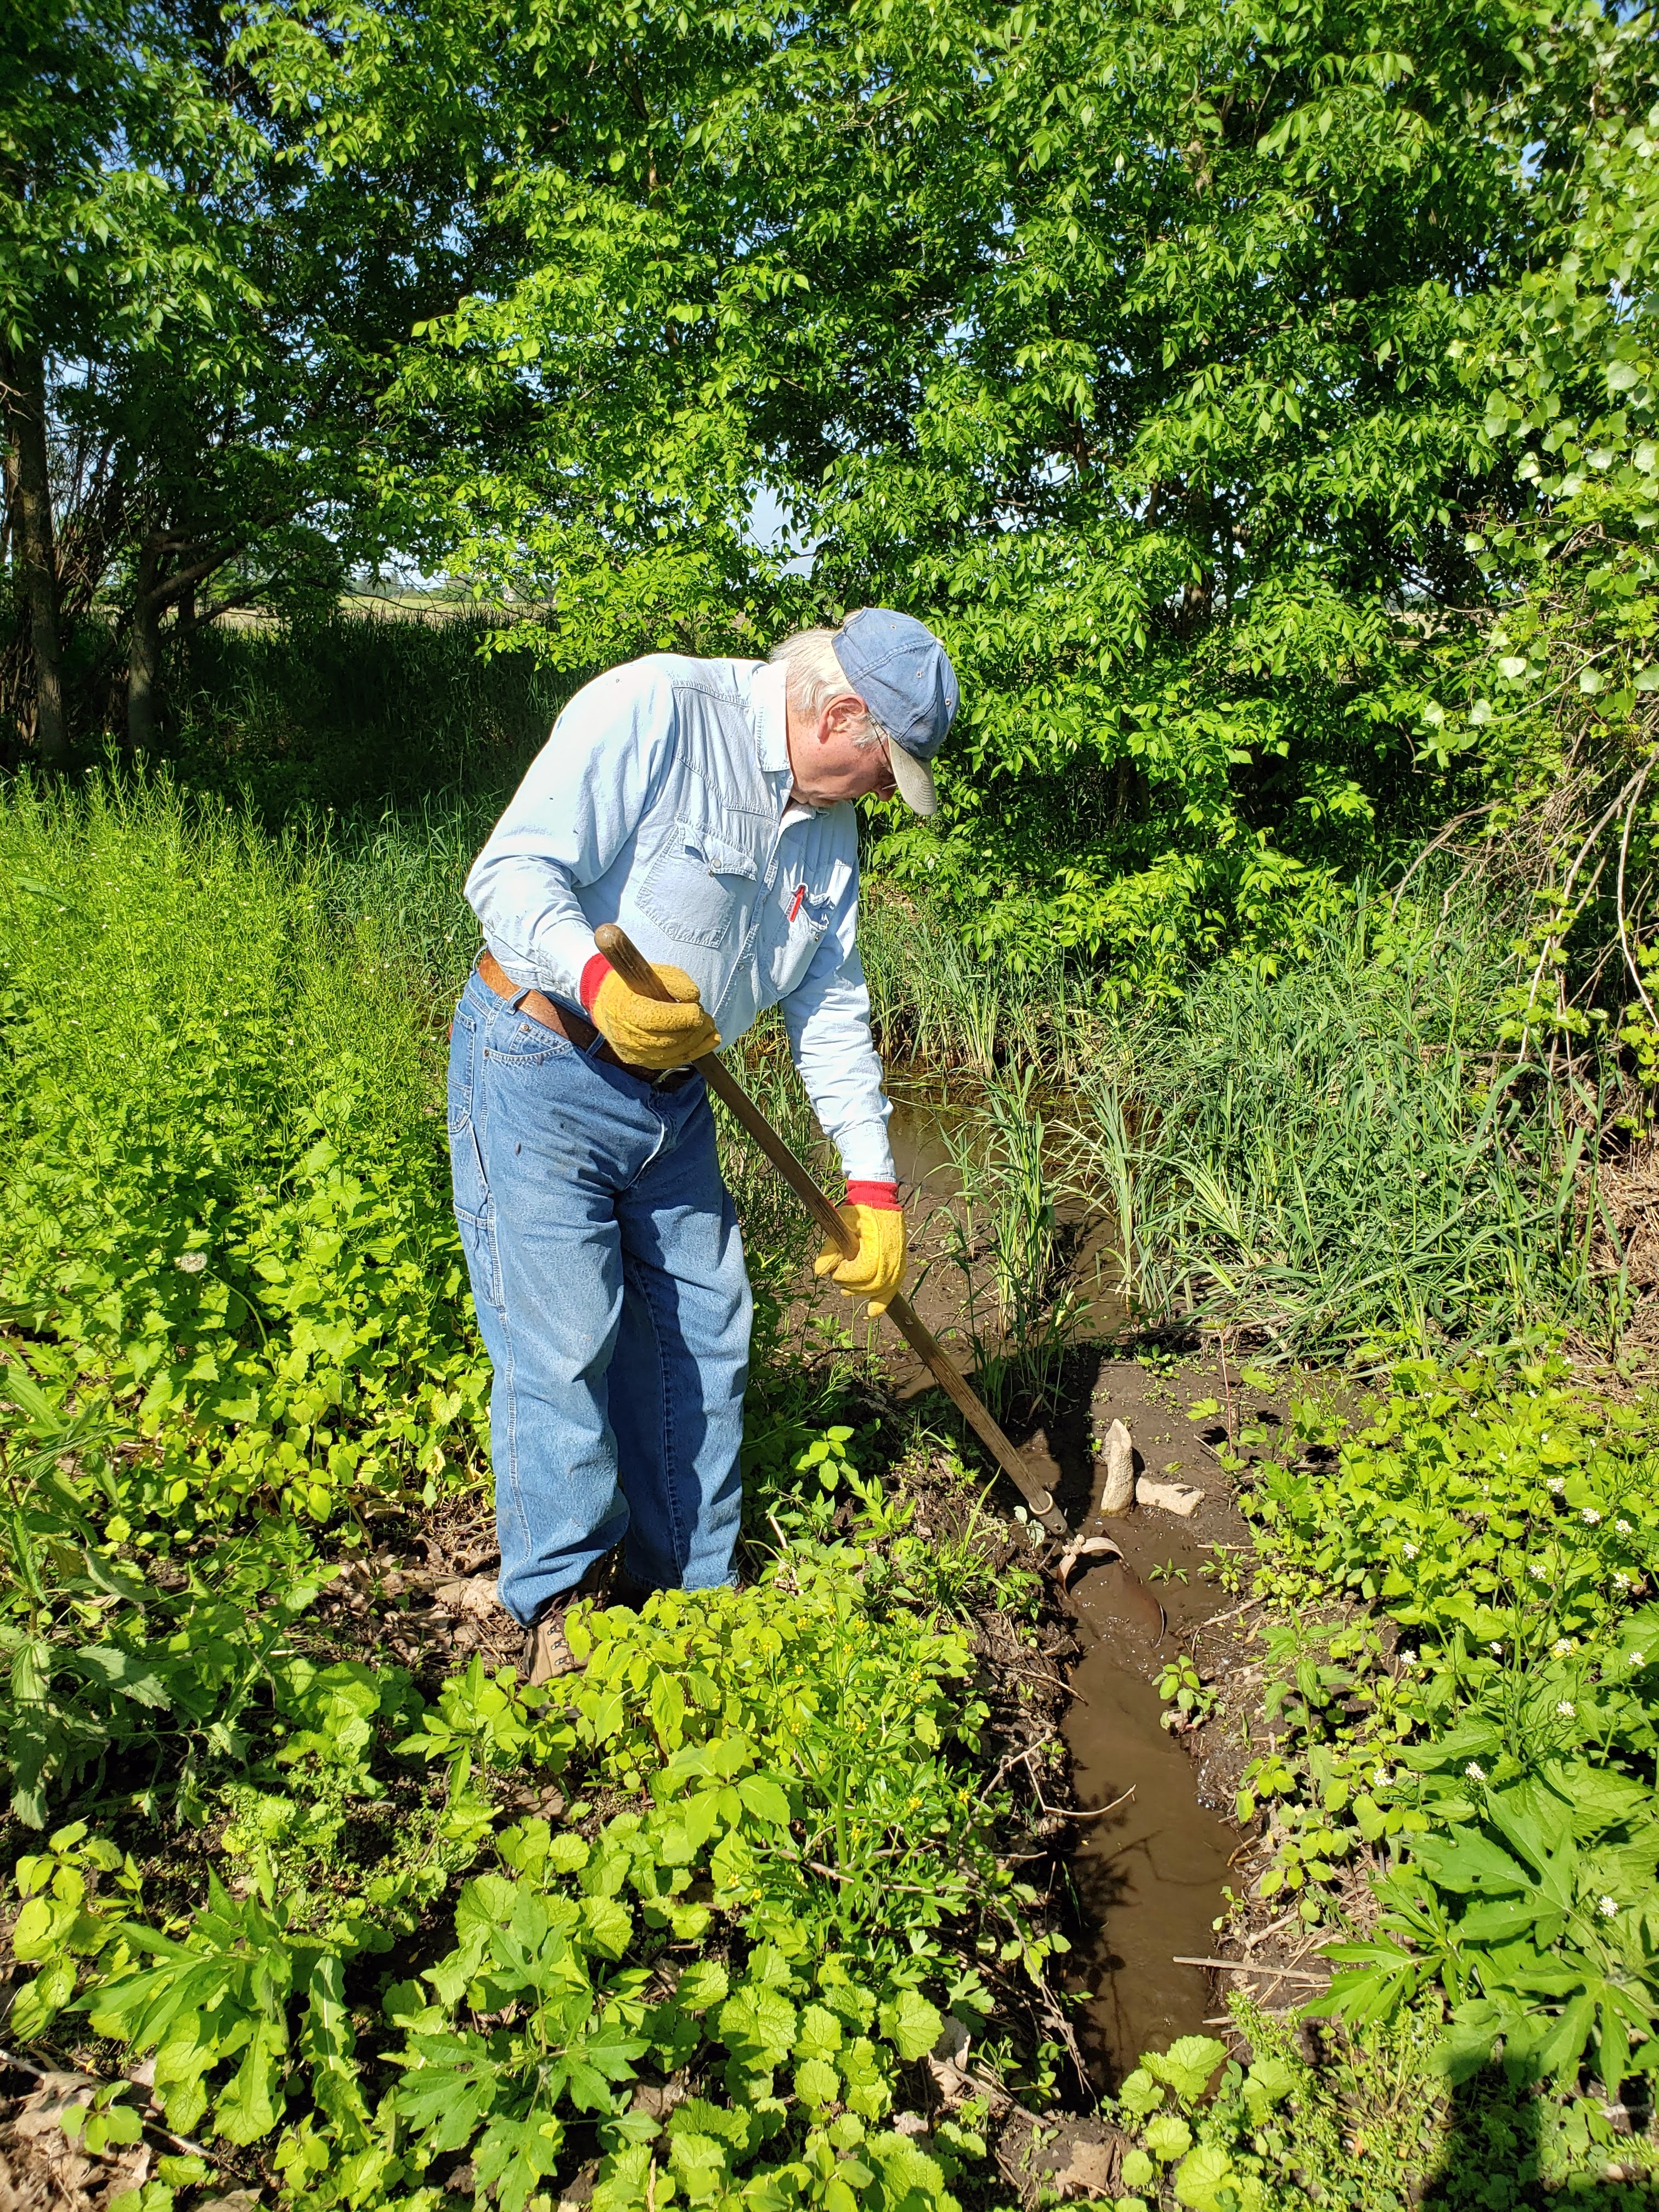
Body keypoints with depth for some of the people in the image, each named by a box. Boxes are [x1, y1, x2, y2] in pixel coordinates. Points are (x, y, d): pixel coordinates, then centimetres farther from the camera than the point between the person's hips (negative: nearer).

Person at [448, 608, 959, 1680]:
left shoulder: (830, 821, 7)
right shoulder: (654, 711, -17)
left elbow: (831, 1007, 10)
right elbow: (515, 873, -21)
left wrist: (873, 1180, 7)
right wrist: (598, 981, -40)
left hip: (671, 1100, 8)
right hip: (539, 1076, -7)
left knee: (705, 1336, 9)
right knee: (564, 1344, -7)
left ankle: (689, 1595, 26)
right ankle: (558, 1613, 13)